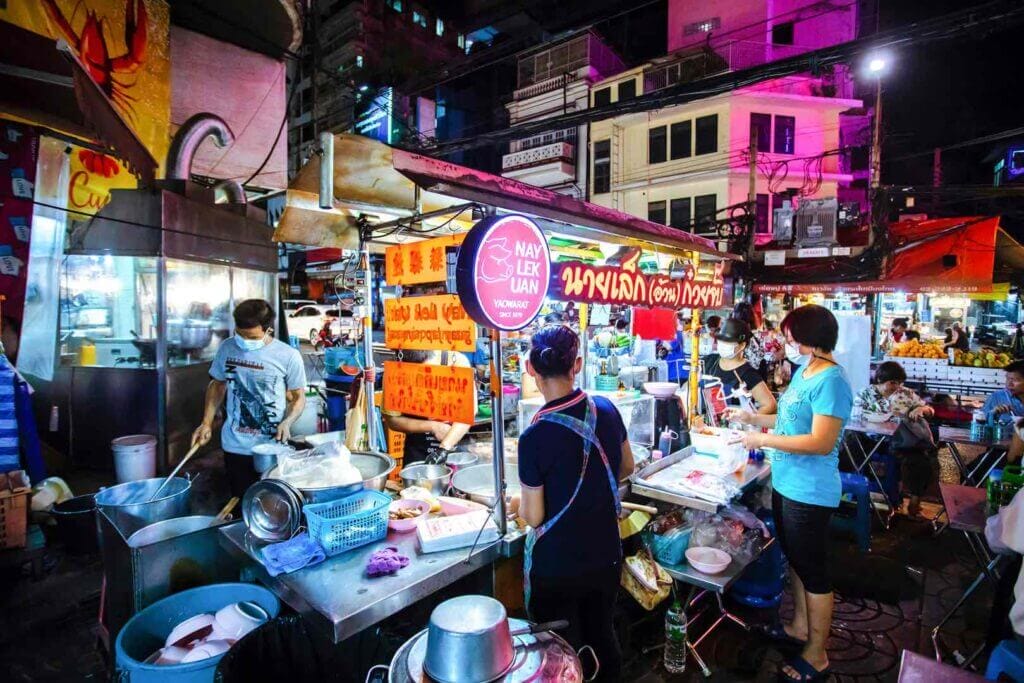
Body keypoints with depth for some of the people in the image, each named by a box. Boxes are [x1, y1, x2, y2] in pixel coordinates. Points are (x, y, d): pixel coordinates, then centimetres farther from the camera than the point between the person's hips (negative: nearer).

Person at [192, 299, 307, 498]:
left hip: (272, 448, -3)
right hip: (234, 446, 3)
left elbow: (299, 397, -2)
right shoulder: (227, 347, 0)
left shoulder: (289, 356, -11)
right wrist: (207, 423, 7)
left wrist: (287, 422, -19)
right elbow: (217, 385, 14)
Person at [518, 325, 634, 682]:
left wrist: (522, 503, 4)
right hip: (606, 556, 5)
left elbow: (533, 517, -17)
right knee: (602, 635, 26)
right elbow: (627, 467, 6)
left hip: (556, 567, -4)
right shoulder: (607, 409, -10)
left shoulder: (535, 436, -25)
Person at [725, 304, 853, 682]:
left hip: (810, 493, -9)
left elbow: (821, 441, -27)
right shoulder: (802, 372, 7)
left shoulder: (830, 381, -22)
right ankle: (800, 626, 44)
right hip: (787, 485, 10)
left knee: (814, 572, 7)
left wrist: (763, 440, -23)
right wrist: (751, 417, 10)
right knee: (796, 560, 24)